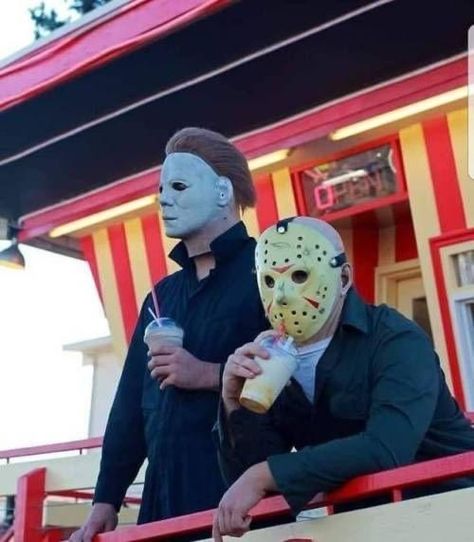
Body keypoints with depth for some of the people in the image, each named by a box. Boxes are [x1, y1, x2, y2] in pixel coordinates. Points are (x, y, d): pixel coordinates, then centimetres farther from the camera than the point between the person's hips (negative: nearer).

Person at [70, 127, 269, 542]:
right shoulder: (162, 294, 19)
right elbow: (131, 401, 16)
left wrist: (210, 375, -17)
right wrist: (106, 501, 11)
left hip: (238, 490, -7)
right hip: (164, 494, 7)